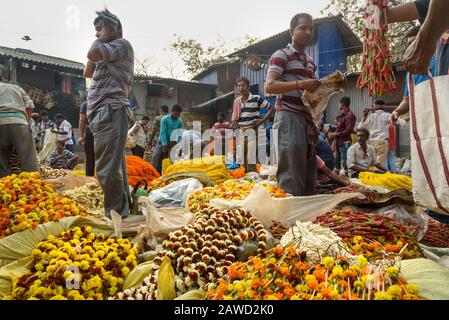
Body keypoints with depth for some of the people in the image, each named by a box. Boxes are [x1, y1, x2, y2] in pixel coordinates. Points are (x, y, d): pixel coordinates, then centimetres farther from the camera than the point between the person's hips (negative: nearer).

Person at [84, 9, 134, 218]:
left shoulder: (122, 44, 0)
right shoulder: (108, 53, 28)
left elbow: (92, 53, -15)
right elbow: (88, 72, 28)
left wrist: (102, 38, 5)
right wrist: (101, 39, 26)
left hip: (111, 112, -10)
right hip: (104, 113, 10)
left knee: (108, 169, -15)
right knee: (113, 167, 11)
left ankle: (114, 214, -11)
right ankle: (121, 210, 19)